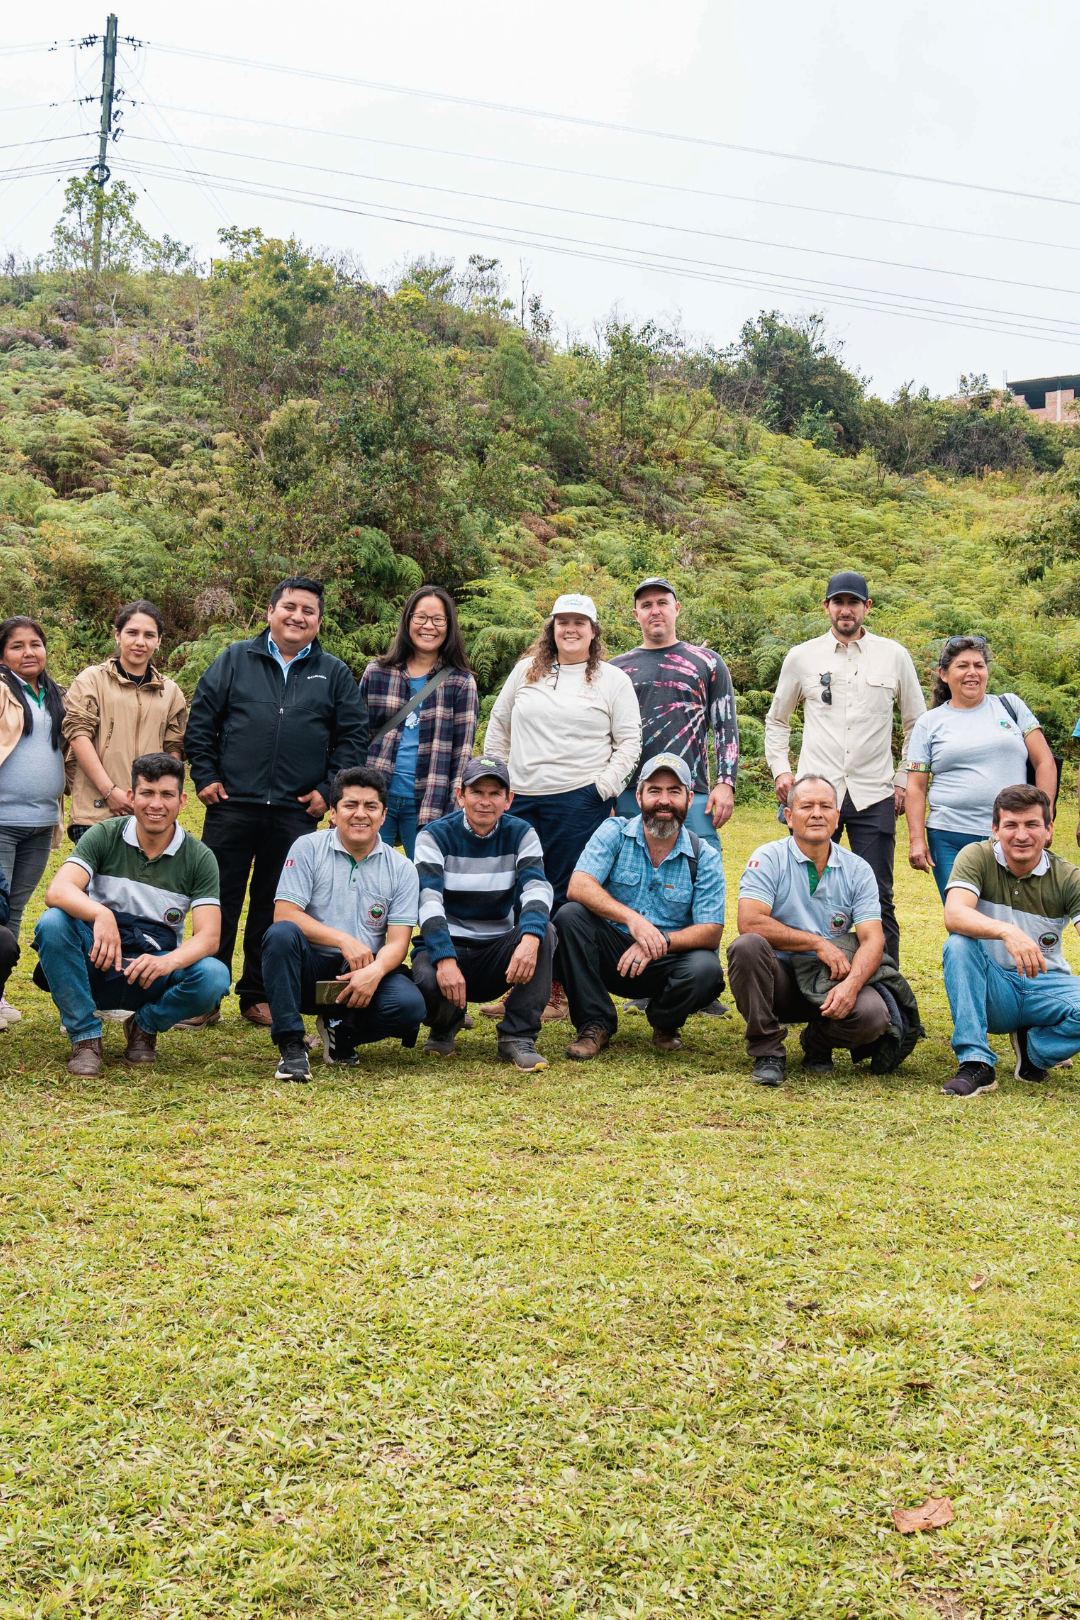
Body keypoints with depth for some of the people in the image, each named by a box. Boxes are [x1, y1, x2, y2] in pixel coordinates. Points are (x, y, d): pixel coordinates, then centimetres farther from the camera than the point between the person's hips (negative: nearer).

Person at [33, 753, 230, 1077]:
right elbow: (57, 891, -21)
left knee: (214, 977, -30)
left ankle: (145, 1026, 2)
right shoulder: (104, 836, -5)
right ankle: (85, 1037, -15)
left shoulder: (199, 858, -4)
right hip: (97, 963, 0)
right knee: (52, 922, -30)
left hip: (154, 967, 0)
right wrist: (101, 914, -44)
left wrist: (168, 962, -35)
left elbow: (208, 937, -13)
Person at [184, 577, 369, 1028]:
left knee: (275, 907, 8)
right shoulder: (235, 660, 7)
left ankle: (258, 996, 19)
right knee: (219, 903, 2)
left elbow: (353, 736, 10)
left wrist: (328, 789, 1)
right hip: (231, 805, -1)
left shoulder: (334, 674, 10)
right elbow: (200, 720, 7)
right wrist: (205, 776, 0)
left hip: (296, 813, 1)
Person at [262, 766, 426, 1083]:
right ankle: (291, 1046, -23)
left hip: (364, 974, 1)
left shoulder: (401, 869, 3)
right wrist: (344, 941, -19)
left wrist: (375, 971, -27)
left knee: (409, 1005, -29)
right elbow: (285, 914, -9)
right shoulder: (308, 848, 0)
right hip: (310, 969, -1)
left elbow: (398, 942, -4)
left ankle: (341, 1030, 4)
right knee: (280, 934, -33)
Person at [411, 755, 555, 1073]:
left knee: (544, 932, -29)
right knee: (428, 981, -35)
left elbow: (537, 889, -17)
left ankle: (518, 1037, -19)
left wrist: (529, 939, -39)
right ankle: (446, 1023, 4)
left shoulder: (521, 835, 1)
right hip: (446, 946, -2)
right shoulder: (435, 837, -4)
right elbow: (429, 902, -19)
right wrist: (445, 960, -36)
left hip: (500, 951, 2)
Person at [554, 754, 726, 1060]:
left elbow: (711, 932, -10)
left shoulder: (705, 857, -3)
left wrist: (661, 941, -29)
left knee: (706, 970, -32)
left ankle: (664, 1022, 4)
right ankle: (595, 1023, -11)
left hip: (670, 960, 0)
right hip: (613, 954, 0)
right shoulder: (614, 832, -3)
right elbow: (579, 886, -18)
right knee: (570, 915, -25)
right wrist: (631, 918, -34)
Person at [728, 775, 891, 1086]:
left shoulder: (858, 870, 3)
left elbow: (873, 939, -6)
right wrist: (818, 943, -18)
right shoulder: (769, 858, -5)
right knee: (746, 946, -33)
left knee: (873, 1014, -29)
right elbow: (749, 923, -19)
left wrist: (851, 983, -27)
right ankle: (767, 1051, -14)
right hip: (777, 981, -2)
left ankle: (818, 1042, 8)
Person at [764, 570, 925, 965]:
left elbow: (916, 723, 15)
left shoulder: (894, 655, 8)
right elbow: (776, 720, 20)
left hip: (874, 797, 0)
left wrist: (904, 780, 8)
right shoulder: (802, 657, 8)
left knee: (878, 900, -1)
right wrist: (780, 770, 7)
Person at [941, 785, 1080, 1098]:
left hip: (1045, 986, 1)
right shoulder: (977, 857, -9)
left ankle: (1035, 1049, 1)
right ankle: (975, 1063, -27)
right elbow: (954, 915, -27)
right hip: (991, 988, -1)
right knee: (959, 943, -32)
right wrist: (1006, 931, -47)